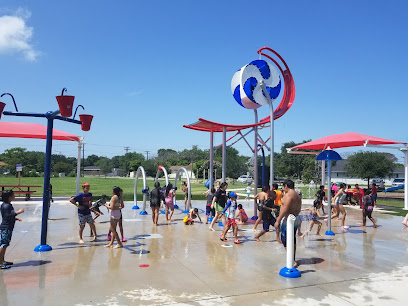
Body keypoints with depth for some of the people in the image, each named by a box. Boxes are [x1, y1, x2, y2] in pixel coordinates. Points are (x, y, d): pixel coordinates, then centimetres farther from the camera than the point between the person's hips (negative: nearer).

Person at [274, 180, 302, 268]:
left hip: (288, 219, -10)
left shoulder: (288, 195, -16)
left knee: (286, 241, -4)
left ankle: (292, 262, -6)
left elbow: (285, 209, -23)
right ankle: (293, 260, 26)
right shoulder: (298, 195, 13)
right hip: (296, 219, 10)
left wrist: (278, 221, -20)